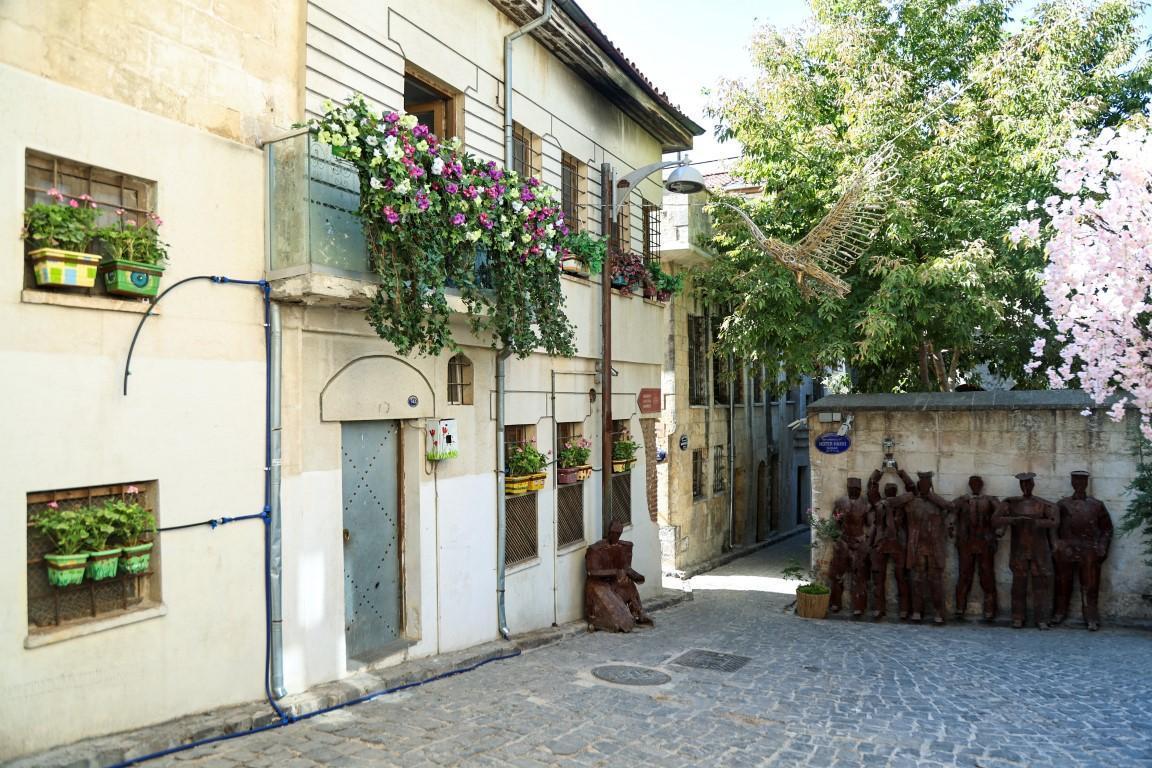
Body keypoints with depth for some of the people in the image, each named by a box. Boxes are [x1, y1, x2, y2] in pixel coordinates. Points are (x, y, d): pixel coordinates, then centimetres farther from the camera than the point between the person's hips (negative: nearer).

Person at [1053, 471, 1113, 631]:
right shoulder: (1062, 504, 7)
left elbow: (1107, 529, 8)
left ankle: (1092, 619, 6)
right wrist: (1055, 549, 3)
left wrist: (1102, 550, 0)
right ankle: (1060, 613, 19)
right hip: (1065, 552, 1)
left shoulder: (1097, 505, 7)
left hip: (1089, 553, -1)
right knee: (1063, 585, 8)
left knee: (1090, 587, 0)